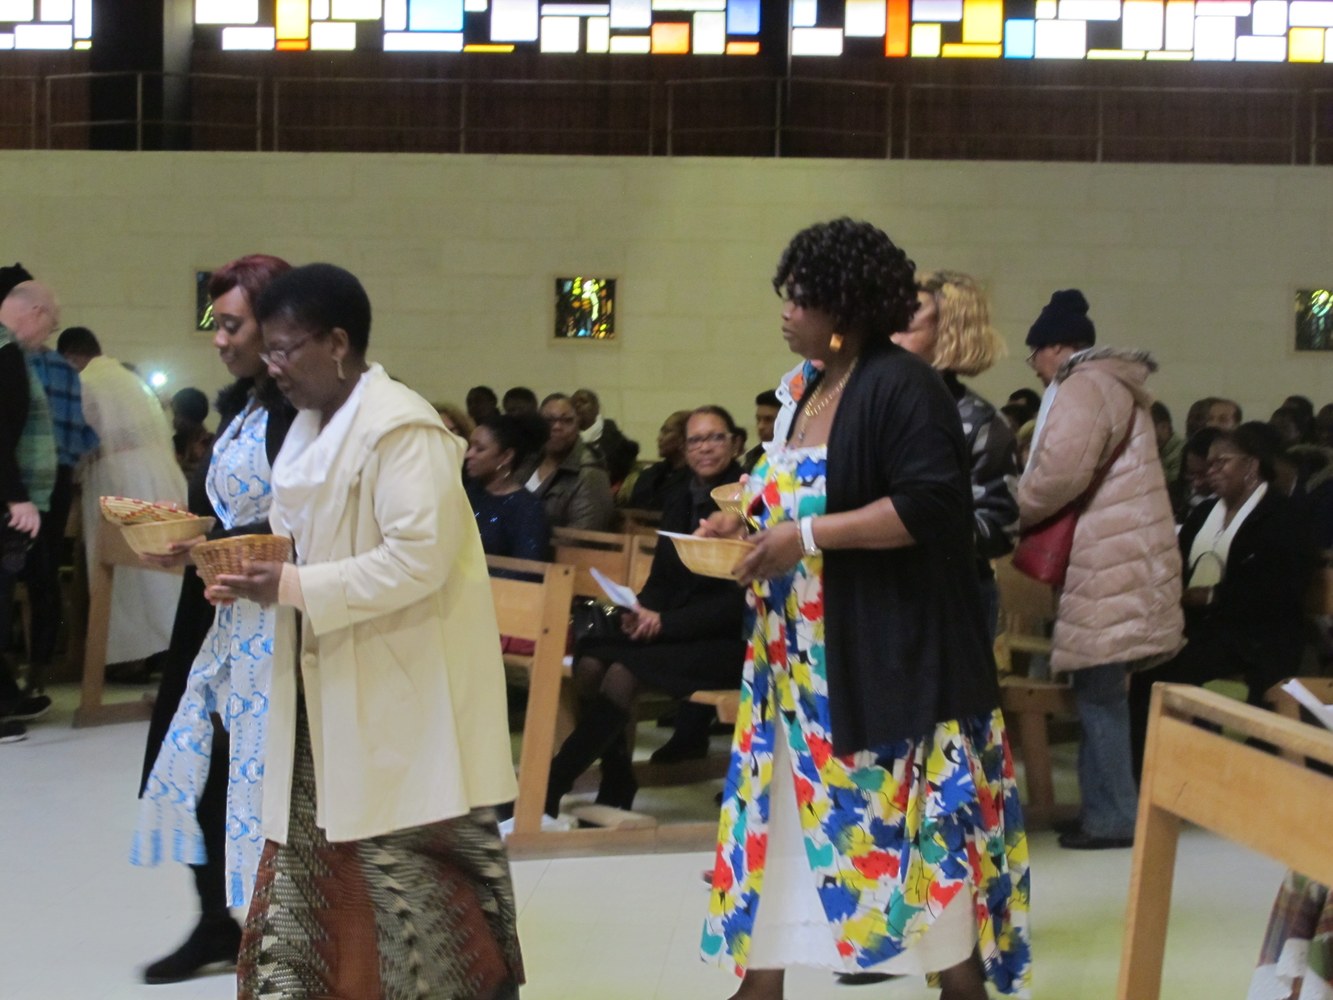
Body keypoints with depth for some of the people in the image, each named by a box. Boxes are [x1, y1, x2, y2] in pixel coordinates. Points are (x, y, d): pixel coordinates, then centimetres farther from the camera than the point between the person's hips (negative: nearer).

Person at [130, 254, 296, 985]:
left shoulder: (304, 409, -16)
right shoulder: (239, 405, 12)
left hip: (279, 622, -9)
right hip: (228, 614, 9)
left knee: (262, 775, 0)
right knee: (199, 762, 12)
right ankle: (220, 925, 27)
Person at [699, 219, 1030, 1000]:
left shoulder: (903, 386, -15)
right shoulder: (810, 389, 12)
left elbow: (929, 505, -24)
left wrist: (807, 537, -23)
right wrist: (751, 519, 5)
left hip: (890, 649, -9)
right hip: (802, 656, 9)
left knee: (912, 822, 0)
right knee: (784, 817, 11)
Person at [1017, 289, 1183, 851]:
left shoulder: (1083, 388, -10)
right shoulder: (1114, 385, 23)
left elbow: (1059, 475, -22)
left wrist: (1010, 513, -4)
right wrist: (1028, 513, 9)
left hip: (1109, 566, -10)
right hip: (1119, 559, 10)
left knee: (1098, 693, -6)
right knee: (1101, 692, 13)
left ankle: (1111, 816, -2)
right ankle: (1107, 805, 18)